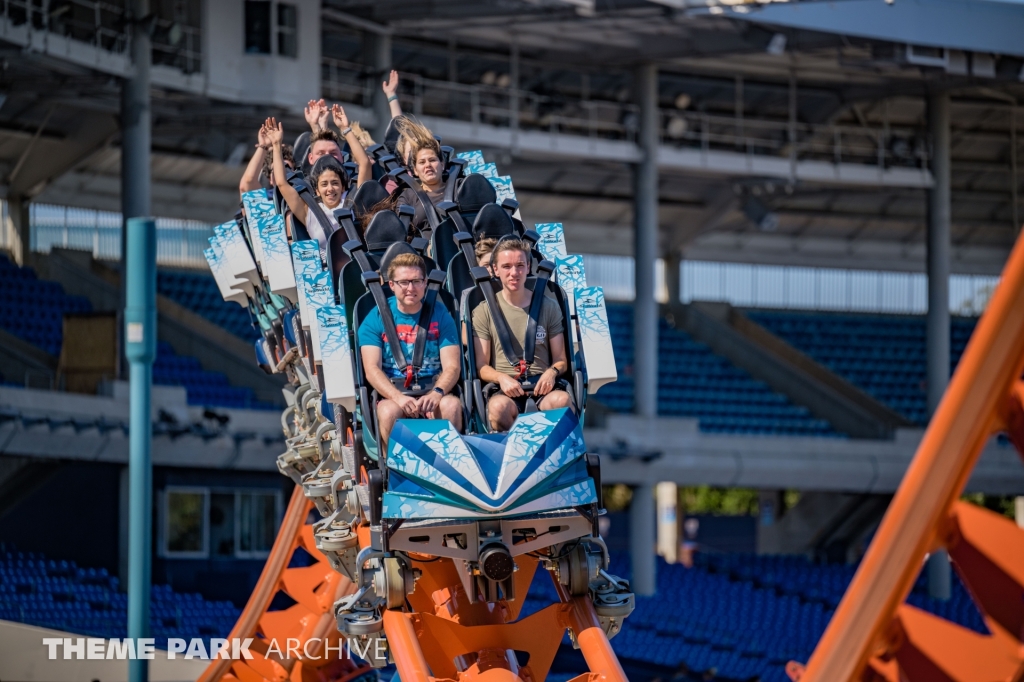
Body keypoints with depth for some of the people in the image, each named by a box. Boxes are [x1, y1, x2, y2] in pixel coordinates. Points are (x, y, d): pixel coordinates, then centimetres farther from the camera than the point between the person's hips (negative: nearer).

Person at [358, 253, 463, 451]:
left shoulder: (439, 314, 7)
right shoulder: (377, 318, 4)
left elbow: (452, 366, -1)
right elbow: (372, 369, -6)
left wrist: (437, 393, -24)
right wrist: (399, 397, -25)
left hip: (432, 390, 1)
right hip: (391, 393, -1)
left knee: (452, 405, -30)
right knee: (389, 411, -34)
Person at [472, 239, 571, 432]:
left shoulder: (548, 307, 13)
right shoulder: (483, 312, 9)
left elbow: (561, 359, 15)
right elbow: (481, 366, 7)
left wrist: (552, 372, -10)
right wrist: (501, 378, -15)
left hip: (541, 385, 1)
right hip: (504, 388, -1)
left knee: (561, 400, -35)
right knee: (499, 407, -38)